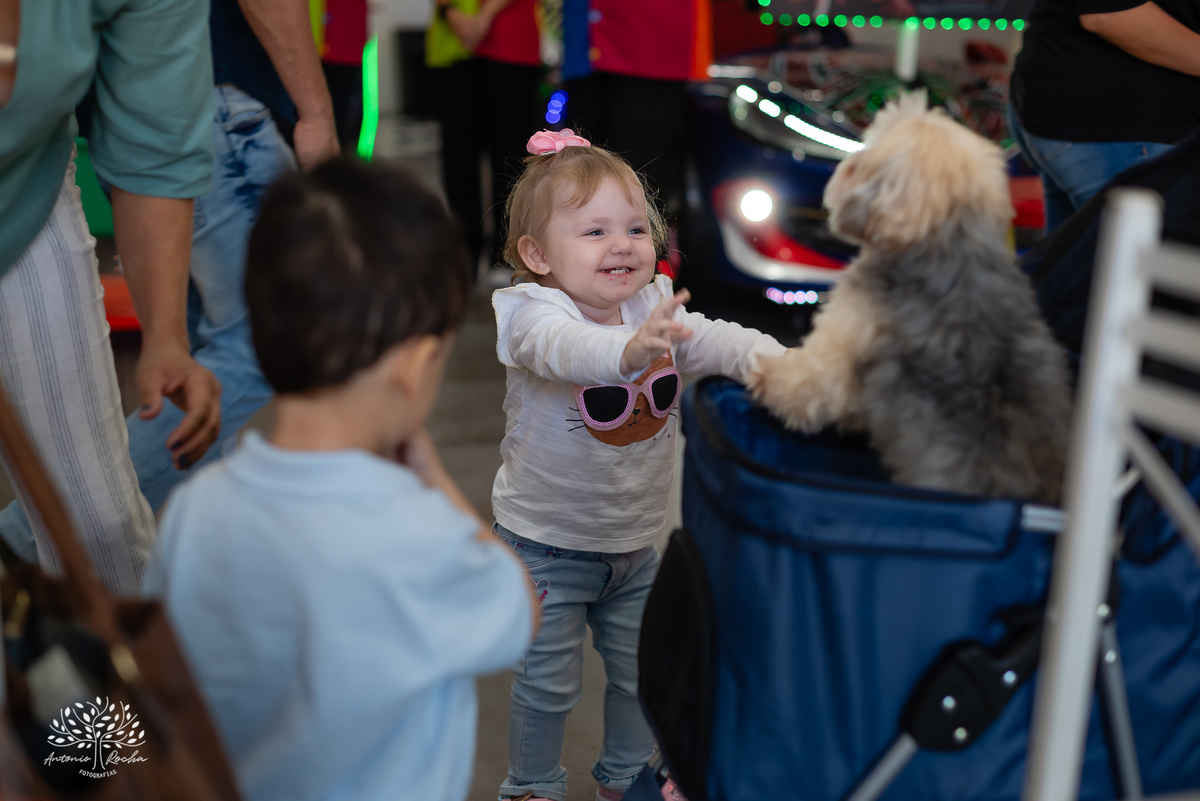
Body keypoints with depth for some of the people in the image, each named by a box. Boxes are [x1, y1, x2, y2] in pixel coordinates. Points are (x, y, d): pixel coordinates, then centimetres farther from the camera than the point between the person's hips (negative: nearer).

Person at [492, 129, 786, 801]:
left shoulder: (659, 310, -5)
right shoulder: (535, 314, -23)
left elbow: (718, 341, -16)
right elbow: (564, 347, -45)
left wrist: (775, 360, -38)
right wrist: (631, 349, -65)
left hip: (635, 540, 6)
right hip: (548, 543, -5)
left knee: (641, 671, 19)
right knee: (549, 684, 7)